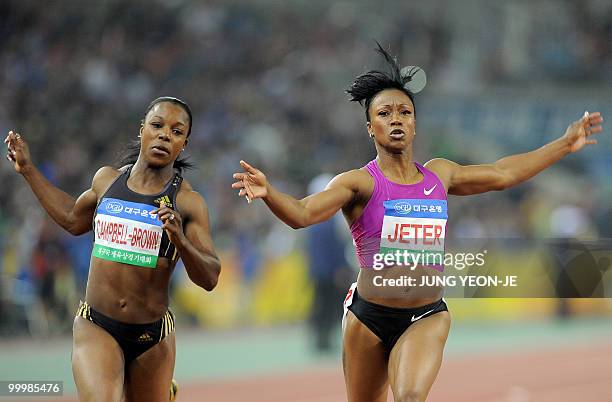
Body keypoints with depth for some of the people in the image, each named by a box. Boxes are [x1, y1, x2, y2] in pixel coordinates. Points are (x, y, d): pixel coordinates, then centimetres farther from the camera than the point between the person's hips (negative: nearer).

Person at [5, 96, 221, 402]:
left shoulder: (188, 203, -6)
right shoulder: (107, 179, 4)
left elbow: (209, 279, -8)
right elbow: (73, 219, 25)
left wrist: (180, 240, -26)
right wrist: (27, 169, 27)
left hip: (153, 335, 0)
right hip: (96, 328, 0)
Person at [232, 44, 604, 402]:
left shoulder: (439, 175, 7)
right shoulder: (359, 183, -7)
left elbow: (501, 173, 21)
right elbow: (303, 213, -21)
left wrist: (565, 144, 25)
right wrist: (268, 193, -43)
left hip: (427, 318, 1)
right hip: (369, 317, -1)